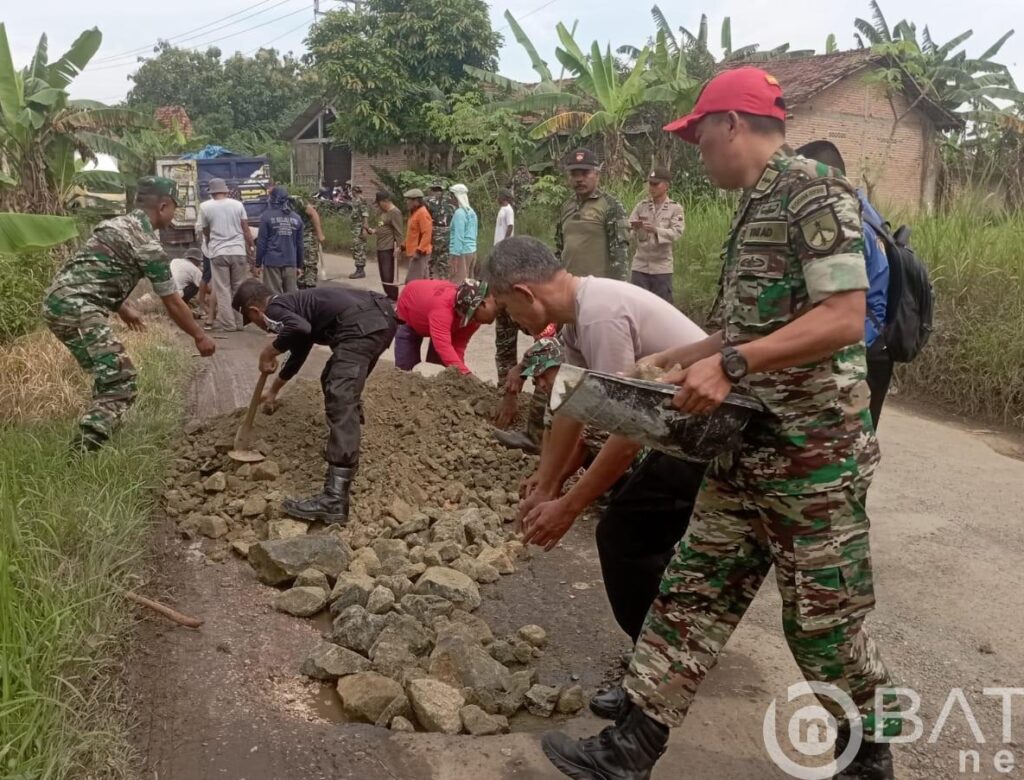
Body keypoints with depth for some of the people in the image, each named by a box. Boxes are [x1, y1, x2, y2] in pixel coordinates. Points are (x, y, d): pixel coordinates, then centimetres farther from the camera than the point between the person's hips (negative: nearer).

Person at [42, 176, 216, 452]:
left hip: (59, 301, 10)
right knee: (120, 383, -13)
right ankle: (82, 454, -25)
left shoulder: (118, 225, 20)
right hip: (76, 307, -10)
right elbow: (172, 303, -3)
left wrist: (123, 309, 46)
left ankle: (97, 432, 34)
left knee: (110, 373, 24)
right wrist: (200, 336, 10)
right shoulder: (147, 241, -8)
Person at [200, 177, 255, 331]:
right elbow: (246, 230, 2)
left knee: (222, 289, 3)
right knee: (239, 288, 10)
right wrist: (252, 247, 11)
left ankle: (227, 322, 0)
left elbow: (205, 232, 8)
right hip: (238, 251, 2)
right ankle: (239, 321, 11)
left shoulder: (205, 206, -1)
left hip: (218, 252, -2)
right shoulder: (237, 204, 2)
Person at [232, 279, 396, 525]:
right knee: (337, 383, 29)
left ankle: (334, 500, -23)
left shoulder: (274, 310, 6)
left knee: (341, 401, -15)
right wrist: (273, 390, 63)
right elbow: (300, 347, 50)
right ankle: (347, 451, 40)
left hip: (360, 324, -10)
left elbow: (300, 328, -19)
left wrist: (268, 352, -1)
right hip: (381, 314, 10)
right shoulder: (291, 303, 35)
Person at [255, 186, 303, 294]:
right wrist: (299, 265, 20)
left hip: (272, 262, -3)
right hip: (290, 263, 3)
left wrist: (258, 264, 1)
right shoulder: (296, 218, 9)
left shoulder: (267, 216, -3)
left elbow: (261, 242, -4)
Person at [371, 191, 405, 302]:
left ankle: (394, 298, -2)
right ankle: (389, 296, 22)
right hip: (380, 247, 10)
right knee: (384, 274, 13)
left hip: (389, 248, -10)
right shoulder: (382, 211, 15)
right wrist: (374, 231, 6)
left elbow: (399, 231, -16)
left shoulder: (394, 212, -13)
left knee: (389, 275, -8)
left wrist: (398, 246, -20)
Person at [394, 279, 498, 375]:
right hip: (408, 312, -4)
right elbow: (442, 344, -62)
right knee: (404, 368, -6)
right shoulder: (443, 304, -53)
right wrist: (465, 374, -71)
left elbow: (459, 345, -27)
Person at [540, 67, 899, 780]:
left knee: (823, 618, 7)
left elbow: (843, 320, -23)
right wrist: (673, 361, 21)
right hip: (749, 448, 9)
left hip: (815, 453, -9)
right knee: (693, 592, 8)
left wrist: (728, 365, -27)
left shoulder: (812, 188, -13)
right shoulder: (756, 206, 14)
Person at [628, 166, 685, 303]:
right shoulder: (640, 206, 6)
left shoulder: (675, 208, 0)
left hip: (662, 267, -2)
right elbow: (628, 229, -3)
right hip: (640, 265, 2)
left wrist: (655, 230, -30)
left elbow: (677, 233, -14)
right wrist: (634, 228, -26)